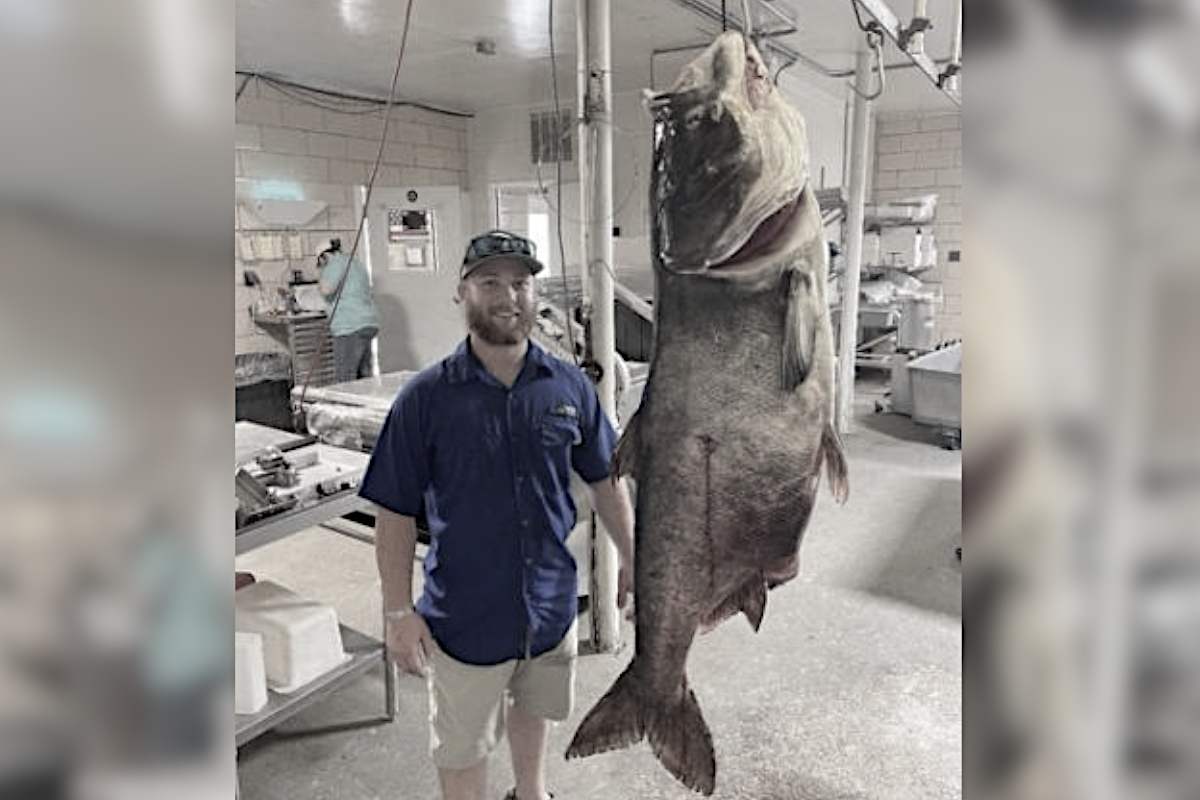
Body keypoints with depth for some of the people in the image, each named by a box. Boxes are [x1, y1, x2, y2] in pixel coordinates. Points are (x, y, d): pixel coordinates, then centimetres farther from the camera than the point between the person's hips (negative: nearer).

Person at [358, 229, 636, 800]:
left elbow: (605, 481, 3)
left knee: (532, 708, 28)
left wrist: (630, 560, 5)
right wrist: (399, 611, -11)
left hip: (551, 600, 3)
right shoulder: (426, 398, -15)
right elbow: (396, 513, -10)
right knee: (461, 747, 16)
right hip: (465, 614, -3)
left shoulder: (569, 386, -7)